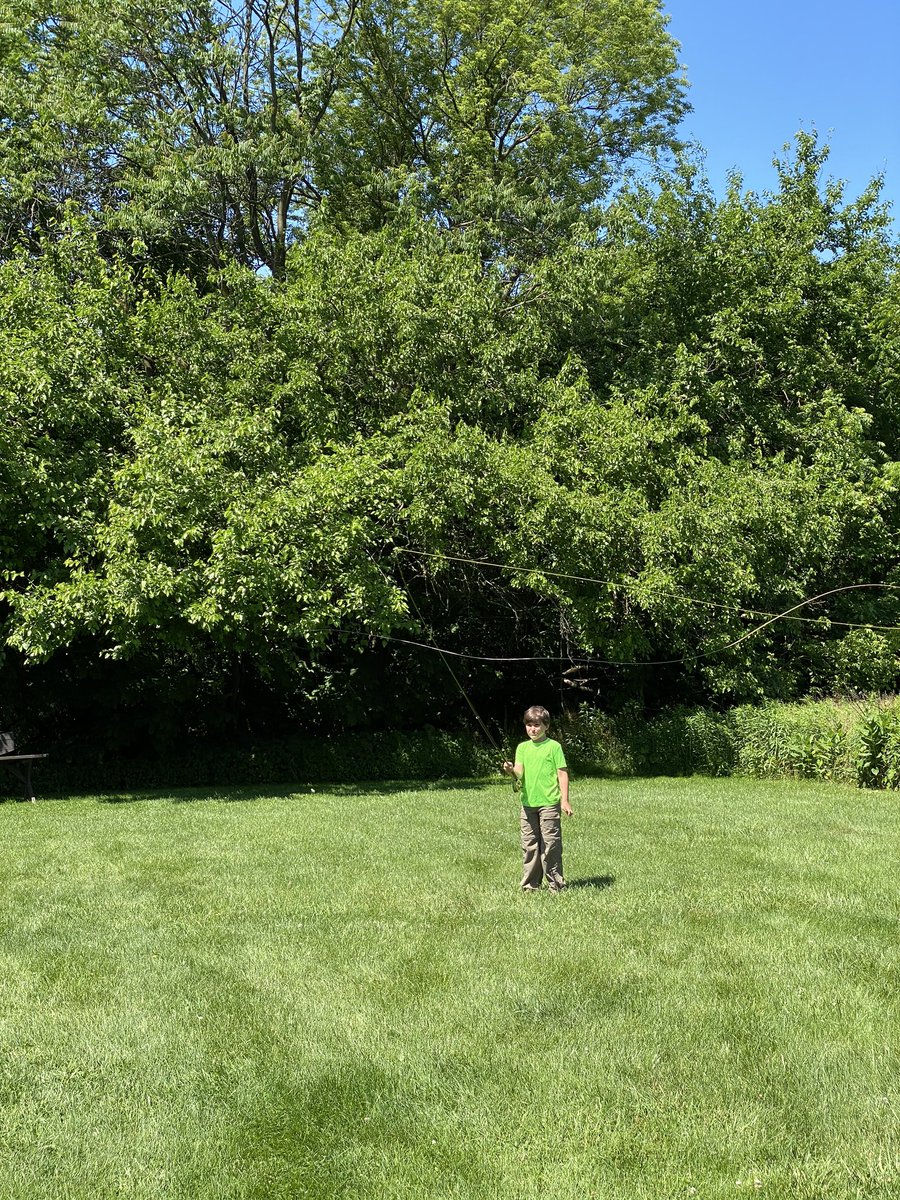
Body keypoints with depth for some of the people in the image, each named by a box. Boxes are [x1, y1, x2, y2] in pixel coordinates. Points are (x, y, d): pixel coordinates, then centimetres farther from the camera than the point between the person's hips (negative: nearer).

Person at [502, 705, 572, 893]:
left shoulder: (553, 746, -2)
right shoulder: (522, 747, 11)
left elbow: (562, 773, -3)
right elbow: (520, 773, 2)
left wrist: (565, 800, -10)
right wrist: (511, 771, -22)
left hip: (549, 803, -4)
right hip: (528, 803, 5)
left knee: (550, 844, -3)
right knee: (529, 845, 8)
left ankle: (555, 884, 6)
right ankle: (530, 884, 15)